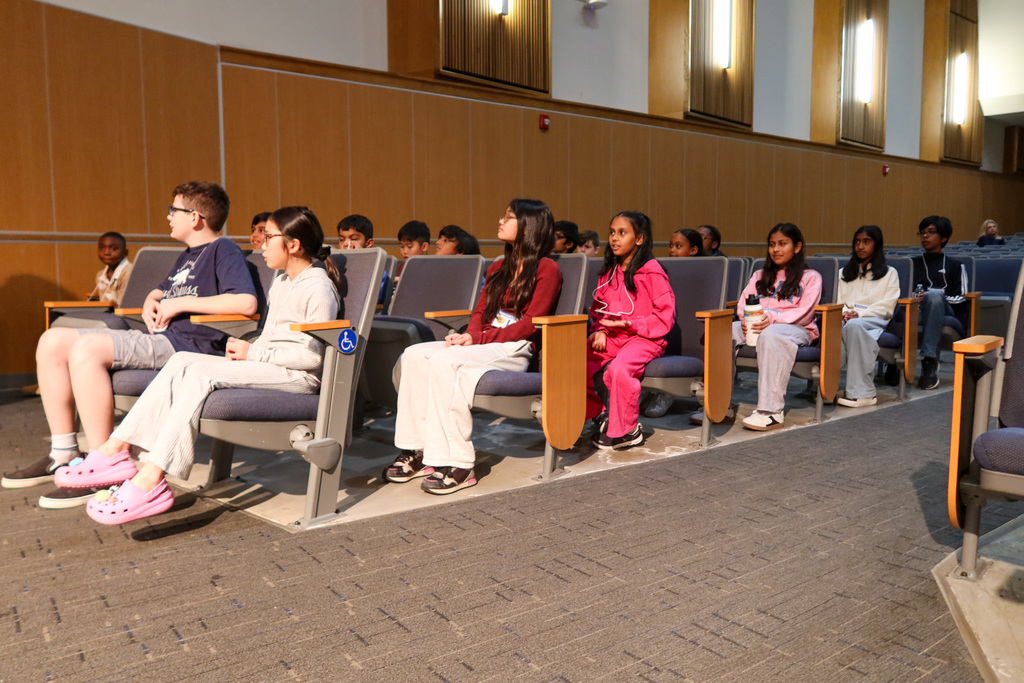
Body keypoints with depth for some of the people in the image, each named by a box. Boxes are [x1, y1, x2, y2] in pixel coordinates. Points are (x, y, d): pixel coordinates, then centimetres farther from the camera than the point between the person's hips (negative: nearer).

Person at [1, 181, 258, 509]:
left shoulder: (223, 250, -3)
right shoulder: (187, 257, 27)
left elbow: (246, 302, -20)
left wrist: (181, 303, -13)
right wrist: (151, 302, 15)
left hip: (187, 342, -10)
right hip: (158, 338, 10)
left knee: (87, 348, -28)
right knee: (53, 341, 2)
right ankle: (64, 454, 3)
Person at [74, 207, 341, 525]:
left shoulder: (318, 287, -8)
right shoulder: (280, 284, 23)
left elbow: (315, 355, -16)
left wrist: (255, 353, -13)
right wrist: (245, 349, 4)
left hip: (298, 376, -9)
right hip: (269, 368, 9)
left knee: (201, 373, -26)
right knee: (182, 360, -11)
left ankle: (150, 480, -31)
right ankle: (116, 450, -19)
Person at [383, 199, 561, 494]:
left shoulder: (546, 269, 1)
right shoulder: (498, 268, 25)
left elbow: (530, 324, -9)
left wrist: (478, 339, -15)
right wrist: (470, 335, -3)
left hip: (514, 350, -7)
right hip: (482, 345, 7)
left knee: (444, 361, -32)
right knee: (414, 356, -17)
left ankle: (457, 464, -30)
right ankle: (416, 450, -19)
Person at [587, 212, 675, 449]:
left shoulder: (652, 272, -6)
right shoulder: (608, 272, 14)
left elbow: (665, 316, -9)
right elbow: (598, 309, 19)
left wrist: (629, 324, -16)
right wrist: (600, 330, -2)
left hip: (644, 339, -6)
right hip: (612, 338, 7)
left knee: (619, 367, -35)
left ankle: (626, 431, -14)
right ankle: (601, 412, 3)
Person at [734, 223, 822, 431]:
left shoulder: (810, 277, 12)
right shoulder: (760, 276, 28)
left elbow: (804, 313, -3)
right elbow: (743, 303, 15)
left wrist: (773, 319, -20)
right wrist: (747, 319, -10)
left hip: (797, 329, -4)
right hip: (756, 326, 5)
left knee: (771, 334, -41)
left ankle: (771, 411, -45)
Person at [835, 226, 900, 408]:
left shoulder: (889, 273, 18)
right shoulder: (845, 273, 29)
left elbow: (886, 307, 4)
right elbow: (839, 302, 17)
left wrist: (860, 313, -12)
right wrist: (845, 313, -7)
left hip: (875, 320, -2)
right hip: (847, 319, 2)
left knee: (854, 325, -41)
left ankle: (860, 392, -42)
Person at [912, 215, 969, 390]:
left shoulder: (955, 266, 23)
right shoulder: (912, 264, 30)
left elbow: (962, 299, 10)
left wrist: (935, 297, -10)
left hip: (944, 311, -1)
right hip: (916, 310, 1)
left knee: (934, 294, -40)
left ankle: (929, 359, -43)